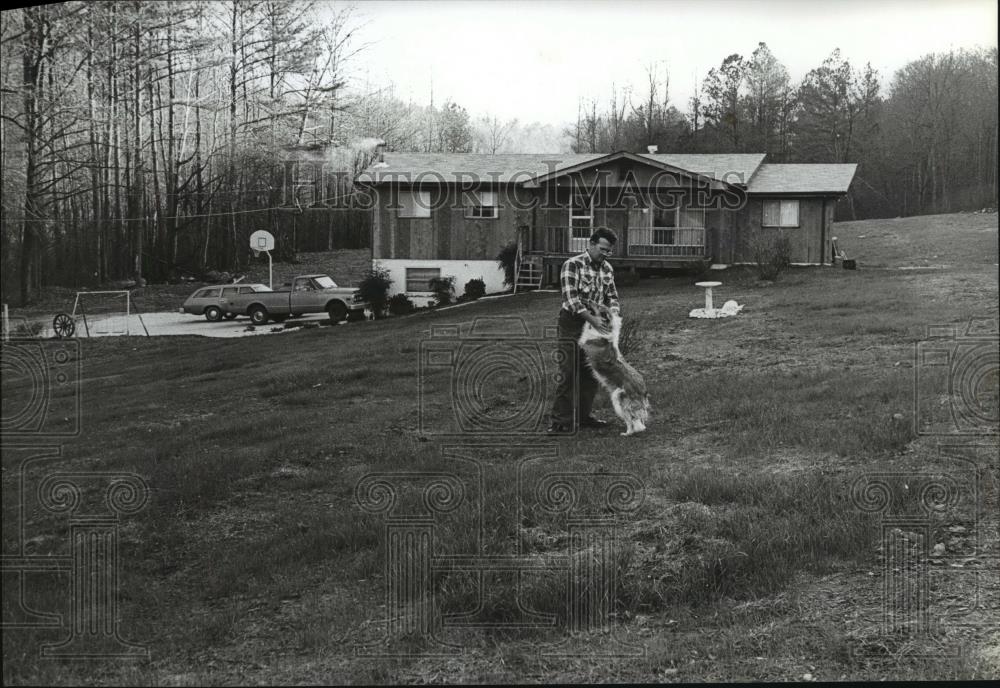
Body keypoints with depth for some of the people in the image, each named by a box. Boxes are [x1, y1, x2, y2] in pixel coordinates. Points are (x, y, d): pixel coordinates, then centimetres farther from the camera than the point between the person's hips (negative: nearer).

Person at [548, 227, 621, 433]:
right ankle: (560, 421, -4)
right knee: (569, 373, -7)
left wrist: (613, 311, -11)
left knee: (591, 373, 11)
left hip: (595, 324, 7)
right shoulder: (572, 265, -14)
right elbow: (571, 299, -21)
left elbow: (612, 296, 12)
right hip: (573, 323, -7)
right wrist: (592, 319, -28)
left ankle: (584, 415, 23)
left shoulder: (607, 269, 7)